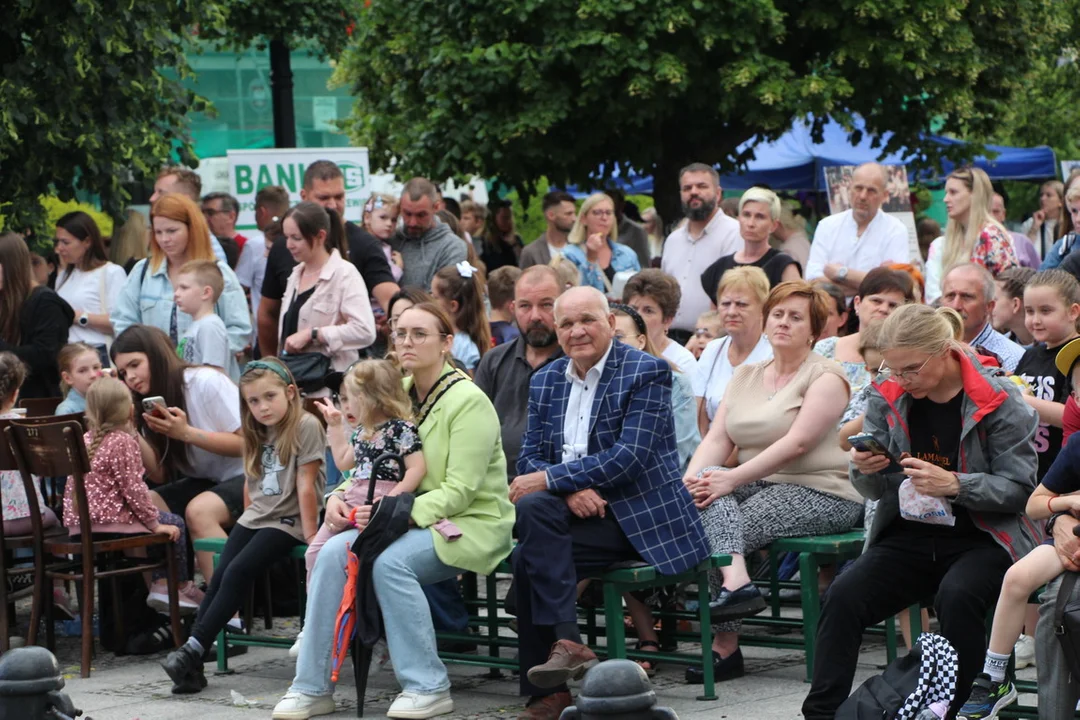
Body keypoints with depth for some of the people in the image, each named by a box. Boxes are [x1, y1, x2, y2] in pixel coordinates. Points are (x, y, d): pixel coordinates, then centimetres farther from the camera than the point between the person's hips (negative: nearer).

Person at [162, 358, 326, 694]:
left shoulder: (305, 426, -10)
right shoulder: (258, 432, 14)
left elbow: (306, 486, -14)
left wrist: (311, 536, -15)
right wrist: (250, 519, 9)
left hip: (287, 522, -6)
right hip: (254, 517, 7)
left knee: (238, 572, -22)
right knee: (221, 574, -13)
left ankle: (194, 649, -22)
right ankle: (191, 665, -19)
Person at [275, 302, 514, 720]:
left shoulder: (467, 400, -12)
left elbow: (460, 490, -19)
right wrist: (339, 497, -8)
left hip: (471, 524, -6)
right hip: (409, 520, 6)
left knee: (388, 559, -33)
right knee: (333, 552, -20)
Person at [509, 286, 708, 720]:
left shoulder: (647, 372, -5)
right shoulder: (545, 382, 14)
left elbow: (631, 456, -16)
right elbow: (529, 459, 9)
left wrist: (549, 479, -18)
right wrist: (570, 489, -14)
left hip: (639, 517, -6)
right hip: (579, 510, 6)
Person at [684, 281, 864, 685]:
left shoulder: (825, 377, -5)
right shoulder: (745, 377, 17)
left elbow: (796, 444, -17)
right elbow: (718, 439, 7)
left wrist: (732, 478, -25)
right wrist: (691, 478, -15)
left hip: (819, 494, -6)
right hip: (759, 486, 6)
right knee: (707, 488, -25)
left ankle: (725, 646, -30)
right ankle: (735, 580, -38)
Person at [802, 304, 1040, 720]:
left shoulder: (998, 400, -9)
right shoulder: (888, 399, 4)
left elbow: (1018, 487, -10)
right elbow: (875, 492, 9)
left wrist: (954, 484, -25)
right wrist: (866, 471, -16)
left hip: (982, 540, -4)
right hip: (908, 539, 4)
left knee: (957, 596, -36)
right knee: (844, 595, -23)